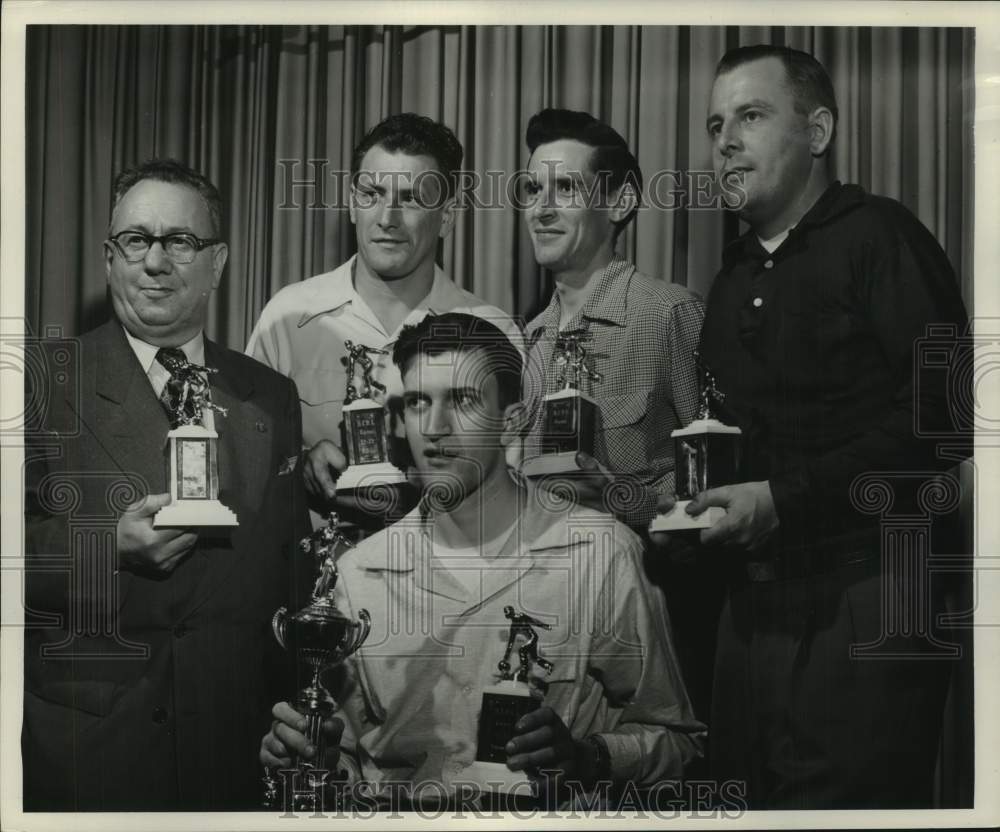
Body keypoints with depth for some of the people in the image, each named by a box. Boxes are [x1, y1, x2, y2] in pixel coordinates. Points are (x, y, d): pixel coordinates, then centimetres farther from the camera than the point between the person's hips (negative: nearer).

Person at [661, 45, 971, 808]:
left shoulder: (878, 238, -7)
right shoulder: (735, 279, 17)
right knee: (747, 792, 11)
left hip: (863, 598, -7)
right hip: (759, 598, 7)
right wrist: (698, 500, 5)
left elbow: (941, 414, -17)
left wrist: (786, 497, -17)